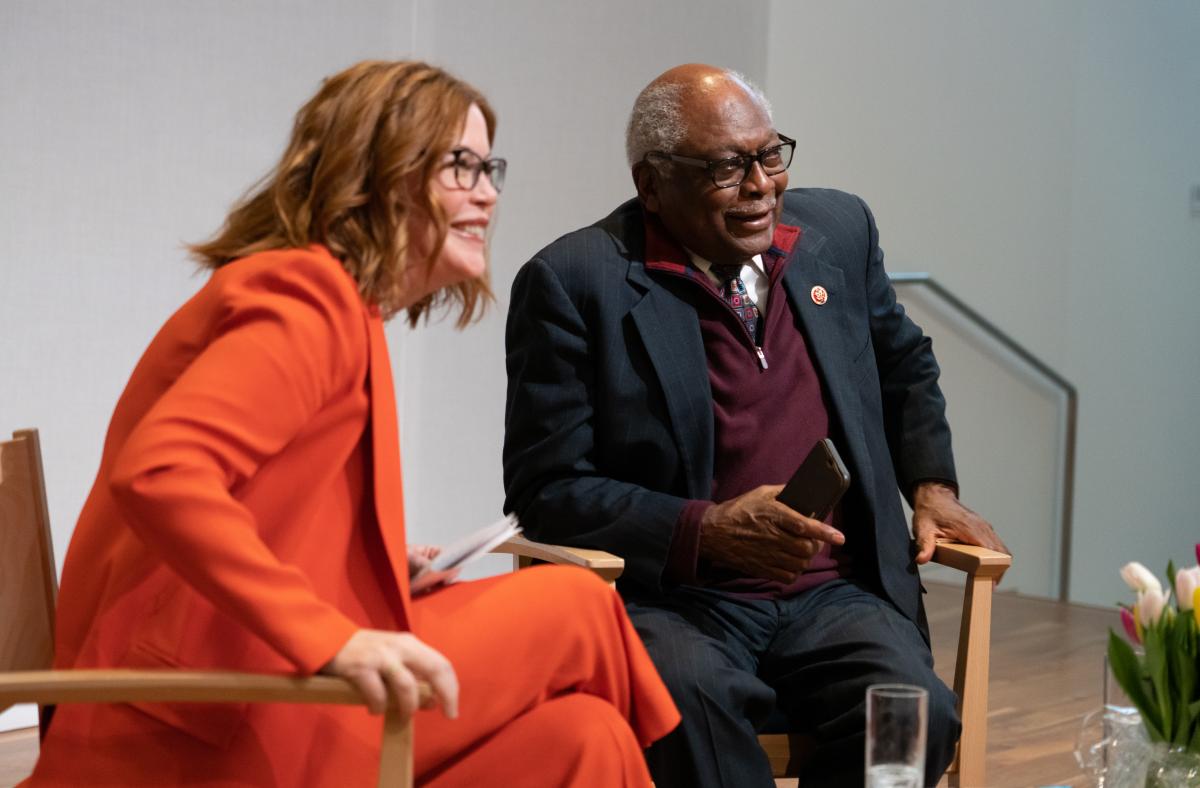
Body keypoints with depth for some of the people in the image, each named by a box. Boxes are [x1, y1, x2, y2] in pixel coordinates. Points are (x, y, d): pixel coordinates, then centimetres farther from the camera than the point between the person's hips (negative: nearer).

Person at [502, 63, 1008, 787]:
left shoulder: (839, 230, 12)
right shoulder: (575, 281, -5)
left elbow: (906, 368, 30)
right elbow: (546, 488, -6)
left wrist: (931, 485, 13)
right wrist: (708, 530, -17)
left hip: (834, 593, 4)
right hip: (673, 598, -4)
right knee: (689, 696, -36)